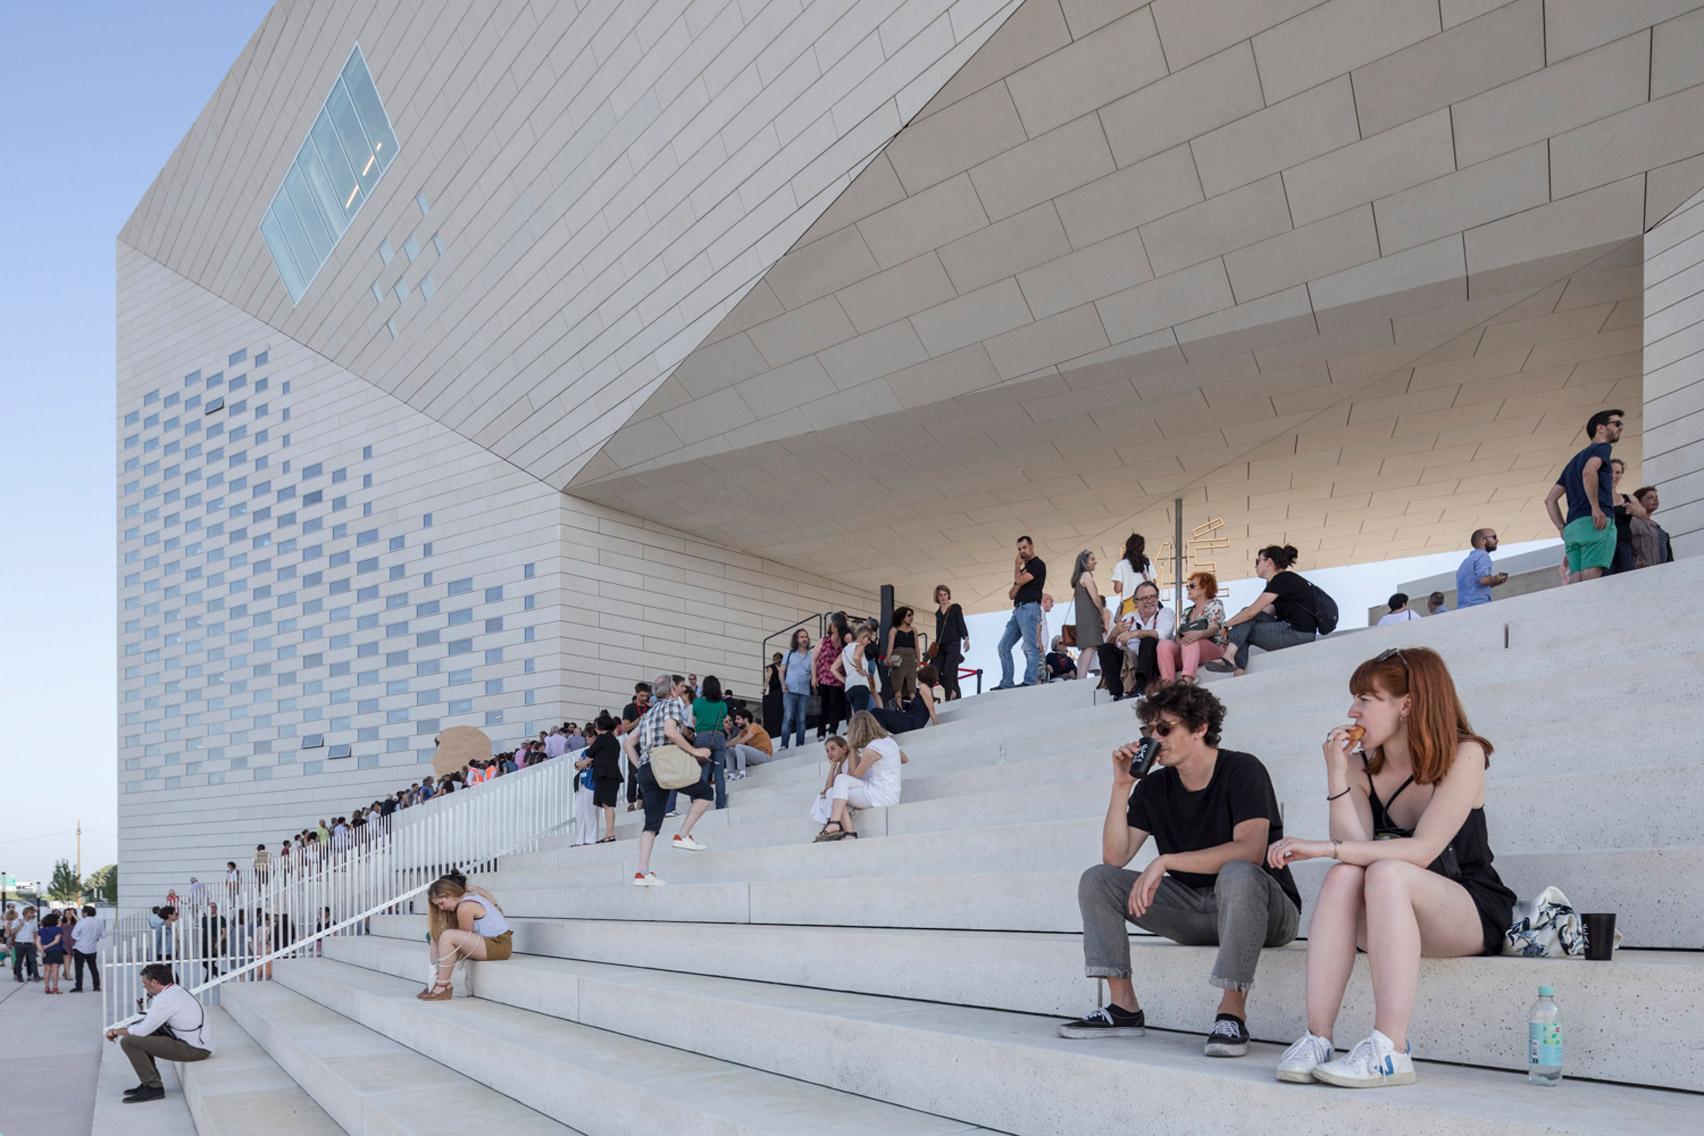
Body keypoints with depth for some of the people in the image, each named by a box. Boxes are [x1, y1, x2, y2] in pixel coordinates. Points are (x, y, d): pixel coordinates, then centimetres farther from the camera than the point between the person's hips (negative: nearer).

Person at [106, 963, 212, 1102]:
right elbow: (149, 1022, 23)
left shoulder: (165, 999, -16)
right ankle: (149, 1082, 23)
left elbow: (142, 1030, -11)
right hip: (199, 1043, 10)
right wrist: (123, 1029, 13)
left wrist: (118, 1031, 6)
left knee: (129, 1041, -11)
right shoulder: (176, 990, 14)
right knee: (143, 1037, 21)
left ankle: (153, 1087, -4)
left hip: (195, 1049, -10)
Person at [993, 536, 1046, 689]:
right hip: (1018, 610, 10)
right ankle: (1006, 683, 1)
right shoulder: (1024, 569, 27)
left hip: (1029, 608, -9)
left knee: (1030, 647, -15)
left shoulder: (1038, 564, 1)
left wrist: (1017, 566, 7)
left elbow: (1019, 581, -10)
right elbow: (1011, 593, 20)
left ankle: (1030, 682, -20)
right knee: (1004, 646, 3)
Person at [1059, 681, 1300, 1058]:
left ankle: (1232, 1013, -31)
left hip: (1265, 906, -6)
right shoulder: (1154, 787, 5)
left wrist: (1164, 862, -31)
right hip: (1195, 908, 6)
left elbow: (1250, 851, -29)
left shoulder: (1241, 770, -13)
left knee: (1237, 874, -40)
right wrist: (1122, 786, -9)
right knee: (1096, 879, -7)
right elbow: (1114, 857, -1)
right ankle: (1124, 1008, -10)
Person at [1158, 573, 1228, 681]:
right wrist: (1179, 640, -11)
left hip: (1212, 649, -5)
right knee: (1163, 644, -25)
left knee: (1191, 641, -38)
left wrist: (1199, 634, -33)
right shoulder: (1187, 611, 28)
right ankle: (1167, 684, -46)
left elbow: (1214, 628, -9)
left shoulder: (1215, 604, 10)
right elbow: (1178, 635, 16)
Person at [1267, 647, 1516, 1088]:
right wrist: (1337, 777, -21)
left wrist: (1325, 848, -33)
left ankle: (1390, 1051, -39)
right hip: (1392, 919, 4)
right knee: (1343, 876, -29)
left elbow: (1422, 851, -25)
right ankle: (1316, 1039, -34)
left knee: (1387, 873, -34)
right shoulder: (1361, 766, 0)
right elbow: (1356, 848, -14)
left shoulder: (1463, 755, -13)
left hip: (1473, 914, -4)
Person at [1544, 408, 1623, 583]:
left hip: (1572, 527, 7)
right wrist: (1596, 507, -18)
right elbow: (1589, 471, -18)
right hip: (1596, 524, -7)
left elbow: (1550, 499, 26)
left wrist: (1563, 529, 19)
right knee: (1592, 582, -17)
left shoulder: (1576, 458, 30)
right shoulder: (1602, 447, 7)